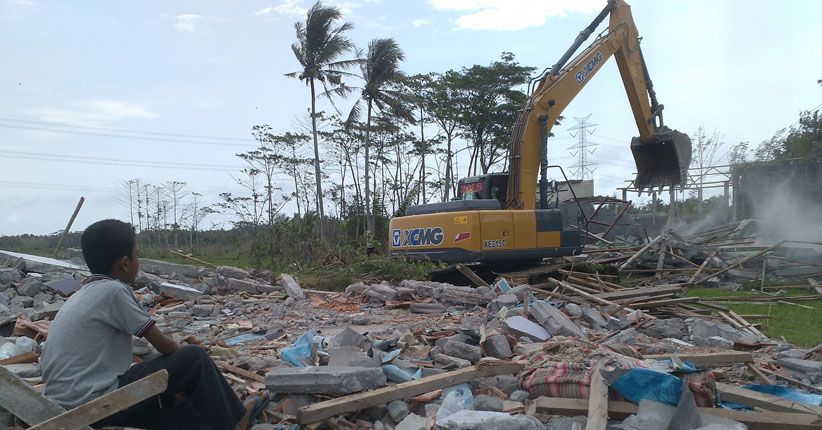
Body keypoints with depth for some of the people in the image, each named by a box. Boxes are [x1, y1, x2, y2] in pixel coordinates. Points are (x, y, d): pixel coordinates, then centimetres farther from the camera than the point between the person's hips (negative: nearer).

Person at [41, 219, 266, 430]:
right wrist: (187, 362, 16)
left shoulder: (82, 295, 14)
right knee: (195, 358, -1)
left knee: (170, 404, 24)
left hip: (63, 406, 9)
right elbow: (163, 344, -6)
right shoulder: (113, 290, -13)